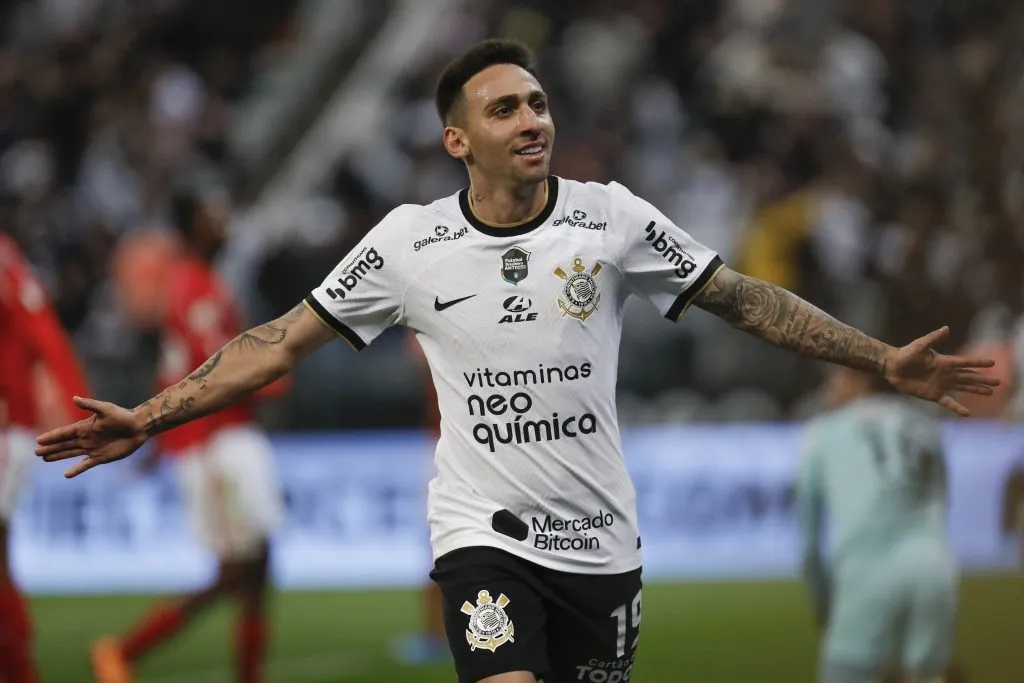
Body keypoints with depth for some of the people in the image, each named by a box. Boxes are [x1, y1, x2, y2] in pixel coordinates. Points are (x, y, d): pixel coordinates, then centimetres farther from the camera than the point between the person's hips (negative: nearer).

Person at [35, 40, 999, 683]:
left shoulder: (612, 219, -2)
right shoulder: (408, 240, -3)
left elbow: (743, 300, 4)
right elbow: (282, 343, 1)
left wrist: (886, 362, 0)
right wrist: (146, 420, -5)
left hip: (600, 537, 2)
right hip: (484, 534, -2)